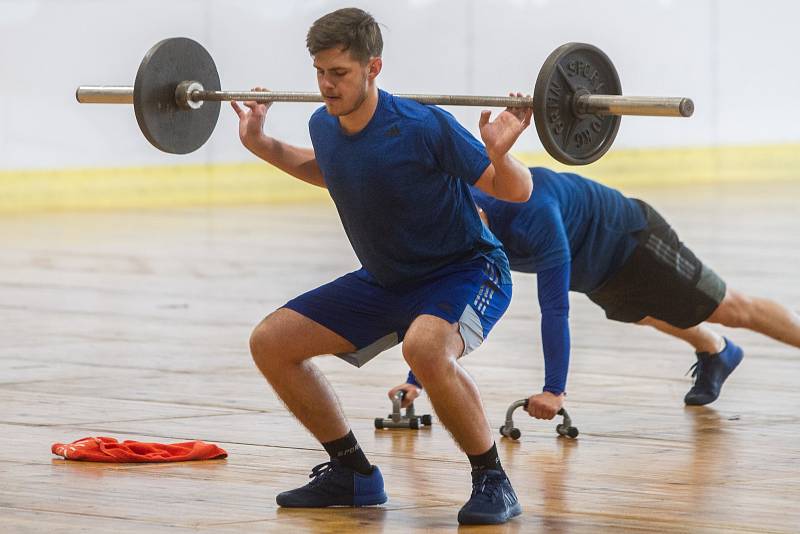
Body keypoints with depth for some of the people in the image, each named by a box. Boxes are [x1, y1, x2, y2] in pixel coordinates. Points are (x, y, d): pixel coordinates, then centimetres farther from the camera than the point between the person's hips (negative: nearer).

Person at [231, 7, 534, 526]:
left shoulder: (423, 127, -26)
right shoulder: (324, 127, -6)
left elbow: (517, 192, -18)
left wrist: (500, 152, -38)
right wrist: (260, 144, 13)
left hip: (465, 270, -8)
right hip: (385, 280, 8)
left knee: (425, 347, -40)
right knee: (271, 342, 0)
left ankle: (493, 481, -21)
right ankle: (353, 474, 12)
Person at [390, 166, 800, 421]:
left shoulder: (534, 215, -45)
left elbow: (554, 306, -46)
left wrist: (554, 390, -47)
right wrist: (414, 380, -18)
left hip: (632, 241, -8)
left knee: (732, 310, 4)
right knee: (650, 316, 33)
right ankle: (716, 355, 59)